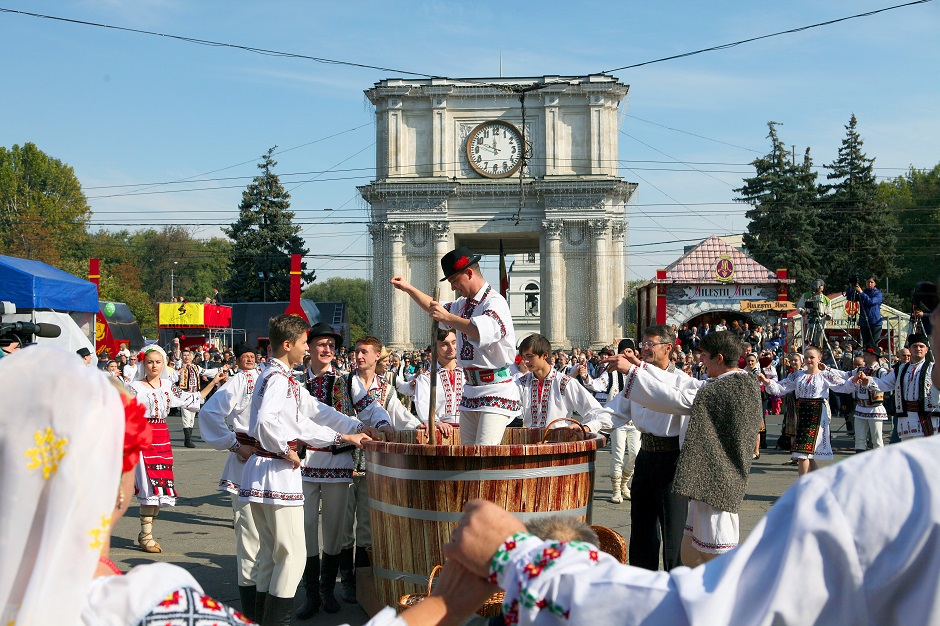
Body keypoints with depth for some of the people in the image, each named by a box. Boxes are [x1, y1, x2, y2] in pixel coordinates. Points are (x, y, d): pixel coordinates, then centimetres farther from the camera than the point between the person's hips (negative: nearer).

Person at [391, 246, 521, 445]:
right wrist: (408, 288, 30)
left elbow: (484, 332, -35)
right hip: (471, 391, 9)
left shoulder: (495, 303, -14)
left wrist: (448, 318, -29)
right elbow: (437, 309, 35)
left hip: (496, 392, -9)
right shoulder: (464, 303, 15)